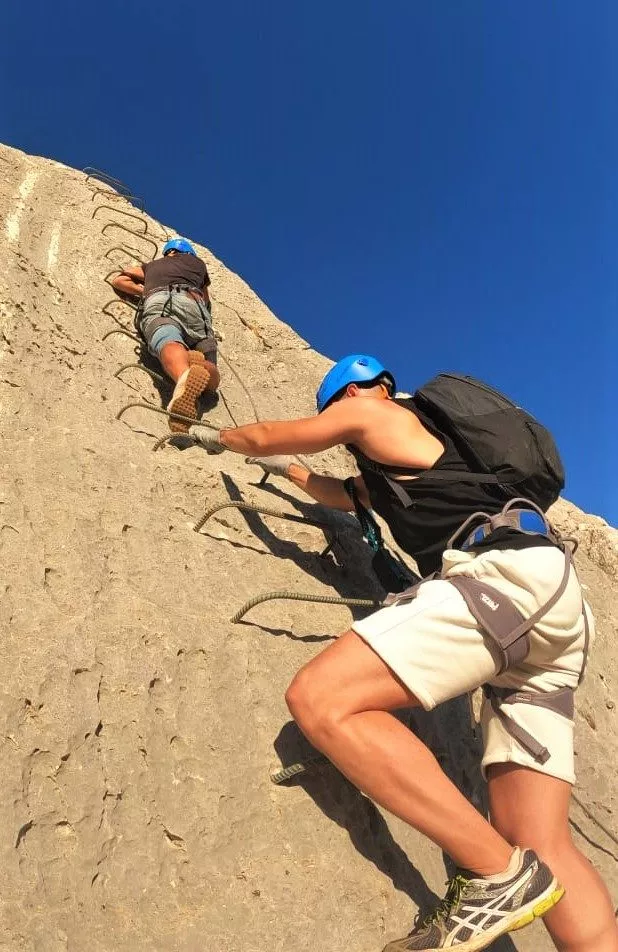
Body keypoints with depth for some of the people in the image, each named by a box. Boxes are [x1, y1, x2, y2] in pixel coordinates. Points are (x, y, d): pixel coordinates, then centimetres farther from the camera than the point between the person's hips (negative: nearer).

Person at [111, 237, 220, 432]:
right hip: (193, 303, 1)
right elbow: (205, 299, 53)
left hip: (158, 302, 0)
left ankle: (186, 377, -68)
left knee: (169, 345, -32)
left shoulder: (153, 264, 42)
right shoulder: (196, 261, 41)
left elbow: (118, 280, 43)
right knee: (211, 376, -6)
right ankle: (195, 360, -42)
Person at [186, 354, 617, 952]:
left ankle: (498, 872, -15)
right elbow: (345, 496, 52)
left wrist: (214, 437, 46)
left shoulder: (368, 413, 13)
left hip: (503, 572, -10)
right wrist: (287, 470, 65)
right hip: (552, 593, 10)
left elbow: (264, 436, 25)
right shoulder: (410, 457, 36)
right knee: (539, 845, 3)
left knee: (319, 700, -18)